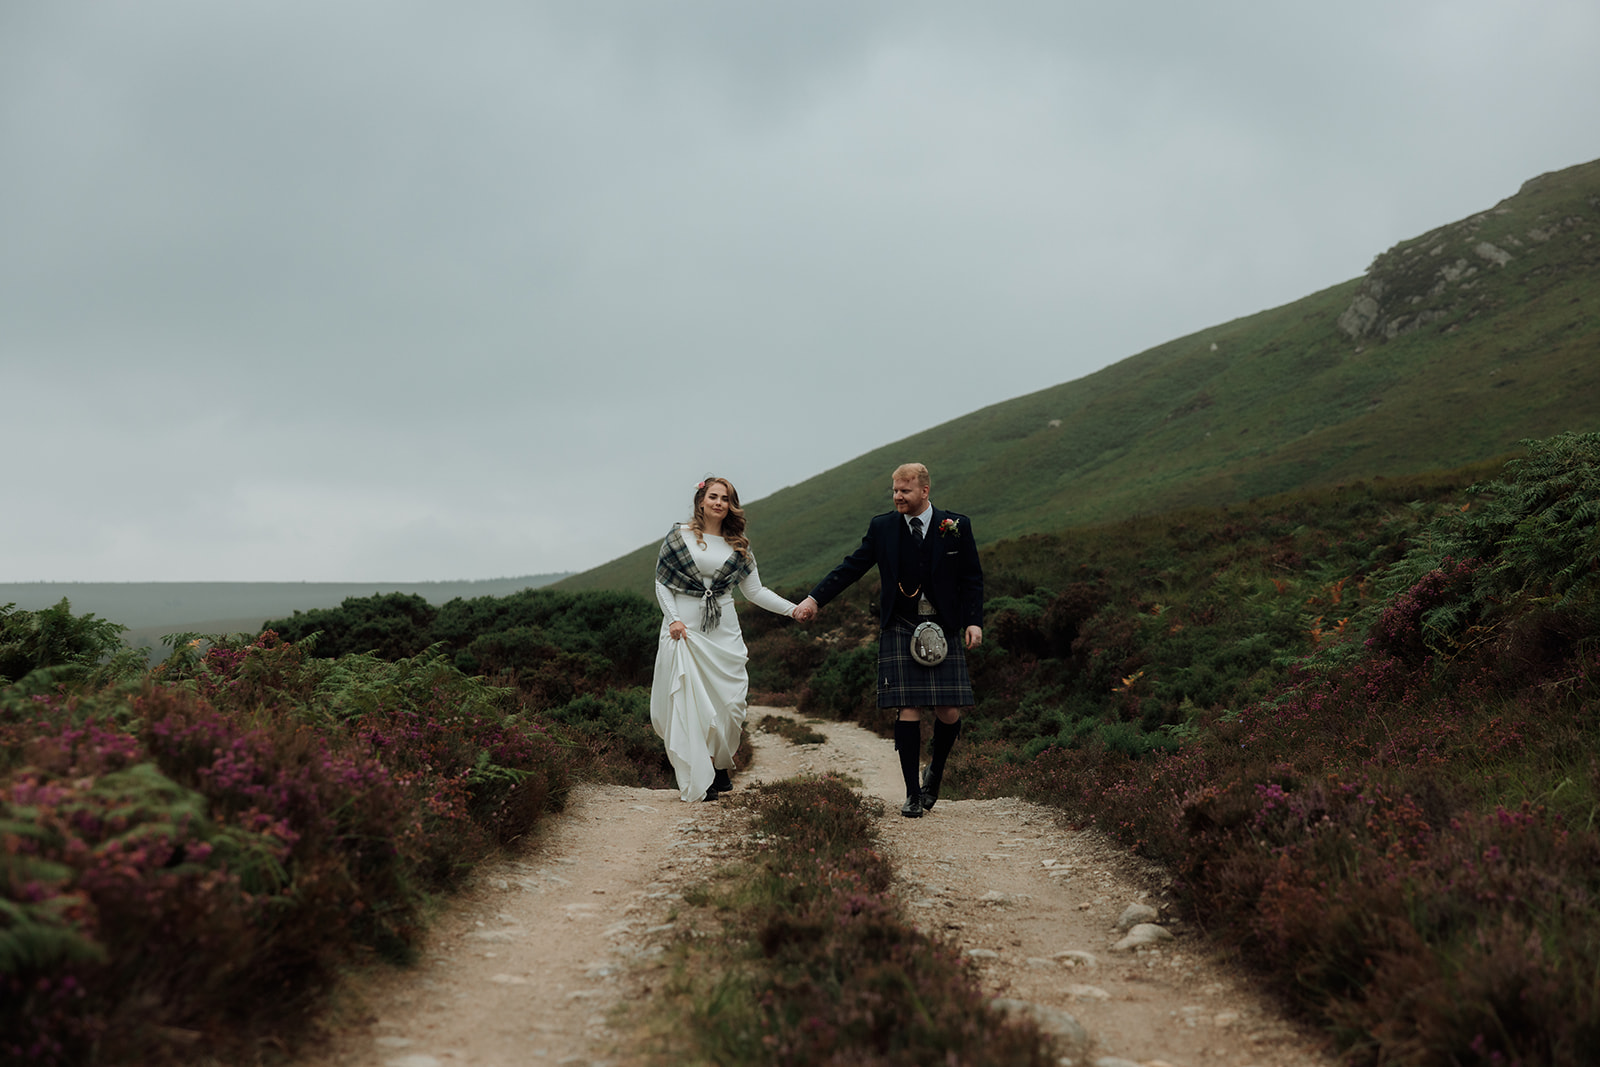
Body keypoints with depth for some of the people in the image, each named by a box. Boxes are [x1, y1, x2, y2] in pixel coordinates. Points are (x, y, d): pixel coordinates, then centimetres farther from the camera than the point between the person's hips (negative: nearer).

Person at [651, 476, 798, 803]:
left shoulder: (738, 546, 10)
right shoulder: (679, 536, 3)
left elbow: (755, 591, 10)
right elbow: (662, 582, 4)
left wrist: (793, 609, 0)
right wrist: (673, 619, -8)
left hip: (724, 632, 2)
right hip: (685, 629, -2)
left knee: (729, 702, -4)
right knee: (689, 703, -5)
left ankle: (720, 766, 19)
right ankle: (698, 780, 1)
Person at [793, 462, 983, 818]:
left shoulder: (956, 526, 1)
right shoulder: (882, 527, 4)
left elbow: (972, 578, 6)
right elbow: (852, 567, 5)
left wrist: (973, 622, -3)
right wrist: (815, 599, -4)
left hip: (944, 630, 0)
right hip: (900, 630, 0)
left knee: (949, 713, -3)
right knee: (909, 711, -6)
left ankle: (935, 771, 27)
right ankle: (913, 793, 6)